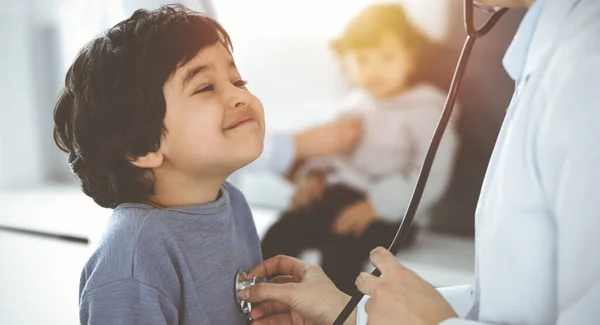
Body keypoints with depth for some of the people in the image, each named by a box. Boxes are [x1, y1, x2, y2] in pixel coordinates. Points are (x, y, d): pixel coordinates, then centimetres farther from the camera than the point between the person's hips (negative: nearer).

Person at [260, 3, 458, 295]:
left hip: (389, 211, -6)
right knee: (278, 237, -11)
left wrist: (375, 205, -24)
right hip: (338, 194, 7)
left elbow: (431, 177, -16)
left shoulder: (426, 111, -5)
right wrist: (314, 175, 0)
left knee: (341, 248, -33)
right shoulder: (354, 104, 15)